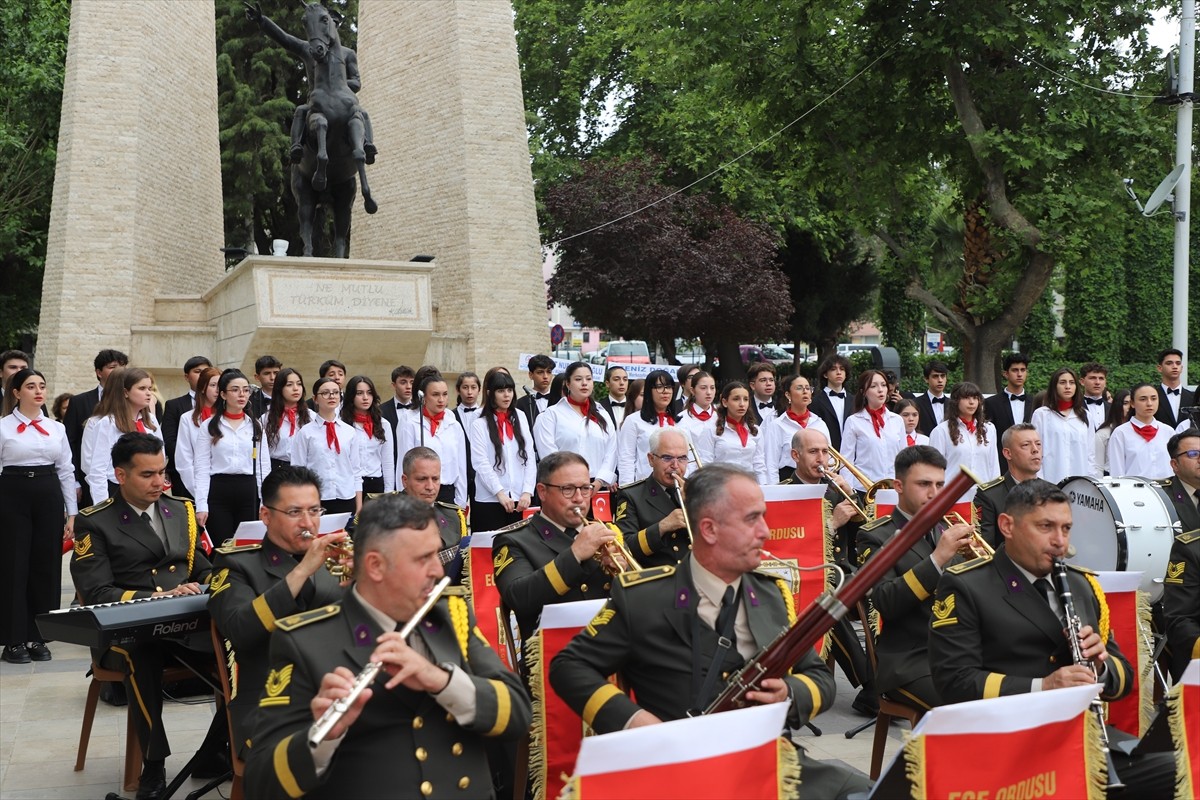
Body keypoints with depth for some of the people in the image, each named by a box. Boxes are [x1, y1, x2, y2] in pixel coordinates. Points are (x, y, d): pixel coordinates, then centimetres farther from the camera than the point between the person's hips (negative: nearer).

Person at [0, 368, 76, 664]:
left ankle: (38, 637, 17)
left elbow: (66, 472, 10)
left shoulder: (57, 428, 9)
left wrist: (72, 513, 7)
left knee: (46, 567, 6)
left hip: (49, 497, 3)